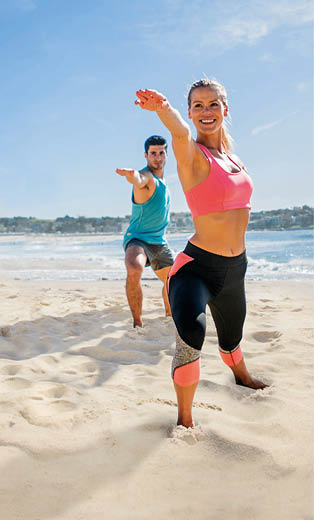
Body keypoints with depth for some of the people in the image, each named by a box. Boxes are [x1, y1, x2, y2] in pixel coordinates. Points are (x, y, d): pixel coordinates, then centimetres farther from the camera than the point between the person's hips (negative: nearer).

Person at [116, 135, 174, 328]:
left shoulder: (162, 180, 11)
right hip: (138, 238, -8)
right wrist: (131, 175, -65)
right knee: (134, 271, -37)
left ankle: (169, 314, 48)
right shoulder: (146, 176, -16)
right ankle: (138, 323, -23)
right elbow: (138, 180, -44)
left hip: (159, 241, 9)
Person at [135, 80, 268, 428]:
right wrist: (164, 108, -58)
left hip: (235, 267, 7)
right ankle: (185, 420, -15)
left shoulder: (230, 152, 9)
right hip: (198, 265, -7)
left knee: (231, 336, 27)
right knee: (191, 335, -32)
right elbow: (180, 134, -39)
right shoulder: (192, 154, -12)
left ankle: (242, 376, 58)